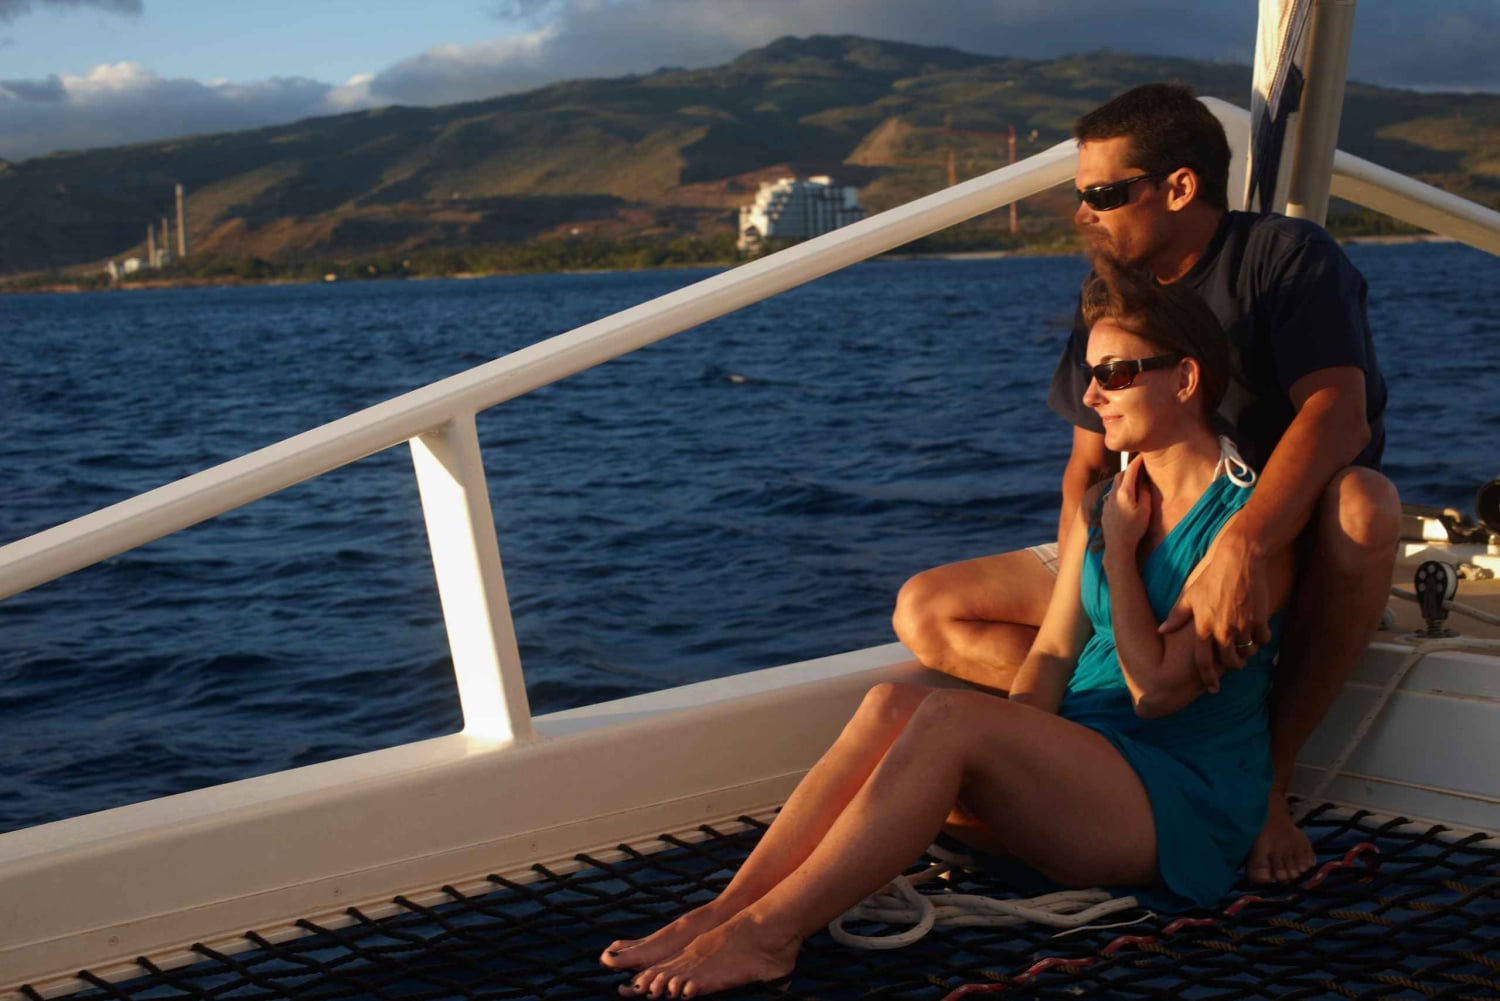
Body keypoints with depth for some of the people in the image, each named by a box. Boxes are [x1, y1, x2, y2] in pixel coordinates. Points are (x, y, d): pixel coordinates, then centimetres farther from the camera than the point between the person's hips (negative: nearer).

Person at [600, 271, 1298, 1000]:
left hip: (1185, 803, -7)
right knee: (892, 704, -21)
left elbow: (1156, 688, -14)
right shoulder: (1099, 507, 16)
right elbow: (1052, 652, 9)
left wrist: (1120, 548, -6)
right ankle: (724, 909, -28)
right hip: (1077, 768, 7)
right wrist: (1014, 749, -10)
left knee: (951, 717, -30)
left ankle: (765, 934, -31)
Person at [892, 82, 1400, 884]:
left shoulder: (1286, 256, -11)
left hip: (1283, 561, -5)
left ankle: (1269, 772, -26)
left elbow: (1337, 414, -28)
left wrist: (1237, 554, -44)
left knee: (1361, 505, -41)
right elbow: (1088, 464, 8)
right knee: (925, 613, -7)